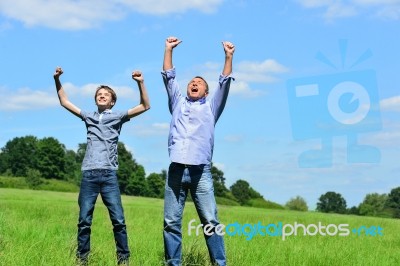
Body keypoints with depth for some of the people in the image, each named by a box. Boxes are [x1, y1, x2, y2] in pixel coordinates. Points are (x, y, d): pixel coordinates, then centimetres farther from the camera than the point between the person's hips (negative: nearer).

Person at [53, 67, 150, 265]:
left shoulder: (118, 116, 10)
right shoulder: (88, 116, 17)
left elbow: (145, 106, 4)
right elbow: (64, 102, 22)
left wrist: (140, 83, -8)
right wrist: (57, 80, 11)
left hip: (109, 174, -2)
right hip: (88, 174, 2)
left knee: (118, 220, -6)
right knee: (84, 220, 4)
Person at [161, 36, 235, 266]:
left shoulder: (211, 107, 21)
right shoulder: (178, 103, 24)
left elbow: (225, 83, 12)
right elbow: (169, 77, 20)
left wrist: (229, 56, 6)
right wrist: (169, 49, 16)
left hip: (201, 172, -1)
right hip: (176, 170, 2)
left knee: (210, 221, -9)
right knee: (171, 223, -2)